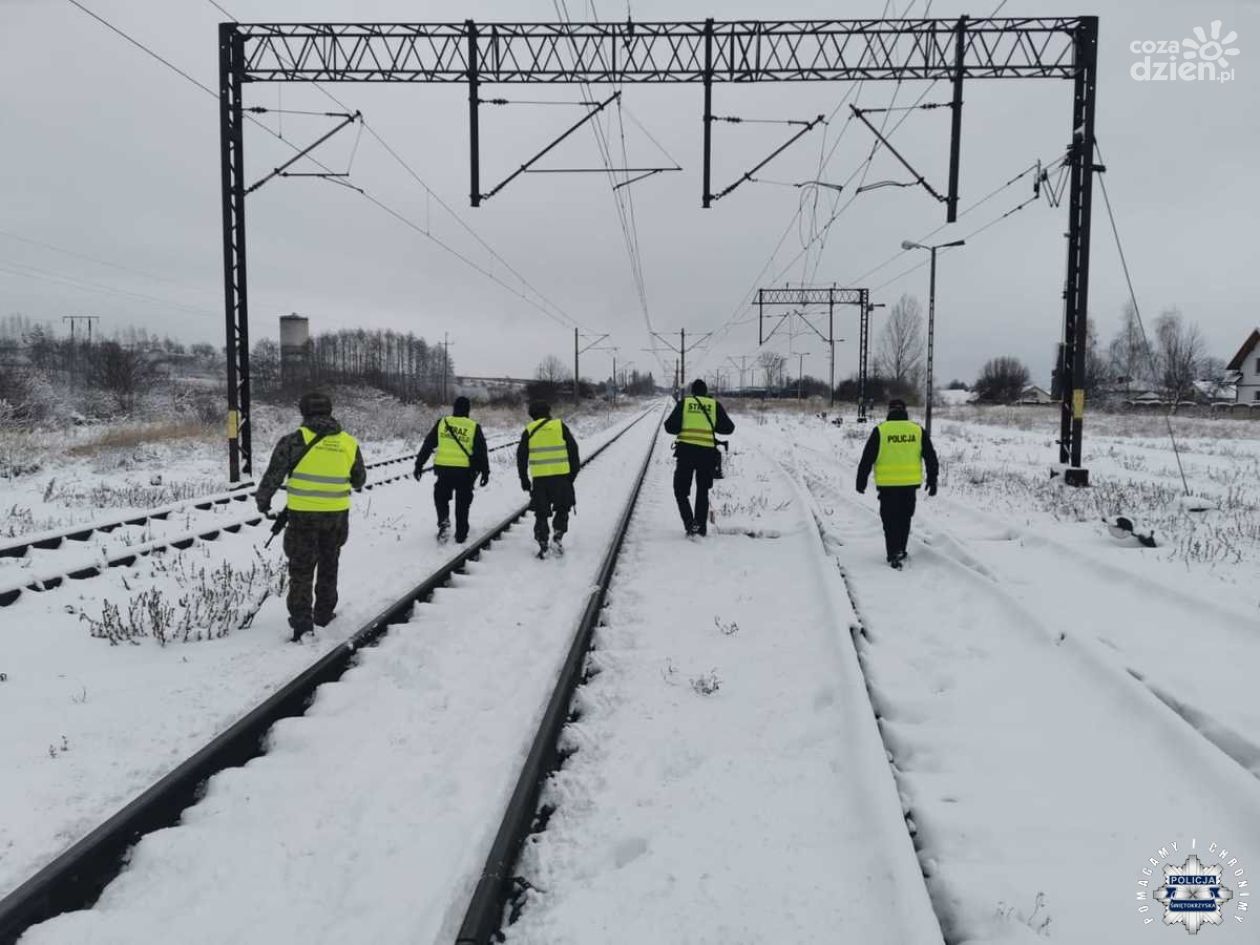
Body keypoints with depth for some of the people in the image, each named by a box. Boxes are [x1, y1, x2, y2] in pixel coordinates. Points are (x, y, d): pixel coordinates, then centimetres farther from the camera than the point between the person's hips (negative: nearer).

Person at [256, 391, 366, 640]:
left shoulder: (296, 440, -11)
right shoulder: (348, 442, 0)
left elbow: (274, 474, -7)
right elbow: (359, 478, 13)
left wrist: (263, 499, 10)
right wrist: (356, 486, 37)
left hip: (303, 515, -3)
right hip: (337, 514, 3)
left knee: (301, 568, 7)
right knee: (329, 566, 21)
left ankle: (302, 622, 2)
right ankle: (324, 614, 31)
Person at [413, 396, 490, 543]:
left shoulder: (442, 423, 3)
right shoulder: (474, 427, -1)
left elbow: (427, 445, 6)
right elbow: (481, 452, 2)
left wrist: (419, 465, 12)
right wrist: (485, 472, 9)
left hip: (443, 469, 1)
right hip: (465, 471, -1)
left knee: (441, 497, 20)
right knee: (462, 503, 11)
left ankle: (443, 521, -3)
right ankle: (461, 535, 17)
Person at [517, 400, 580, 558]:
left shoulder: (529, 430, 7)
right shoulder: (560, 426, 3)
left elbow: (521, 457, 8)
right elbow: (573, 450, 2)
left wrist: (524, 479, 15)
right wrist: (573, 472, 10)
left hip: (539, 478, 1)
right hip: (561, 476, -1)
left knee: (541, 513, 9)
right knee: (562, 508, 16)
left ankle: (543, 545, 5)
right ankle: (557, 537, 2)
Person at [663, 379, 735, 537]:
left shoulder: (683, 403, 4)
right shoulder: (715, 405, 6)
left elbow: (670, 427, 1)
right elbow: (729, 428, 8)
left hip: (686, 450, -1)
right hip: (707, 452, 2)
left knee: (681, 490, 9)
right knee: (702, 491, 17)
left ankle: (690, 523, -8)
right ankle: (701, 526, 17)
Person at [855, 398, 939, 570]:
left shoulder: (880, 431, -5)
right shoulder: (918, 430, 4)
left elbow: (867, 458, -4)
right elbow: (931, 458, 7)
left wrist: (861, 481, 4)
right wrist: (932, 481, 14)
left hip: (888, 484, -3)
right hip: (910, 483, 3)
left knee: (890, 519, 4)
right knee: (905, 518, 17)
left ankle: (894, 554, -7)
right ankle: (900, 551, 26)